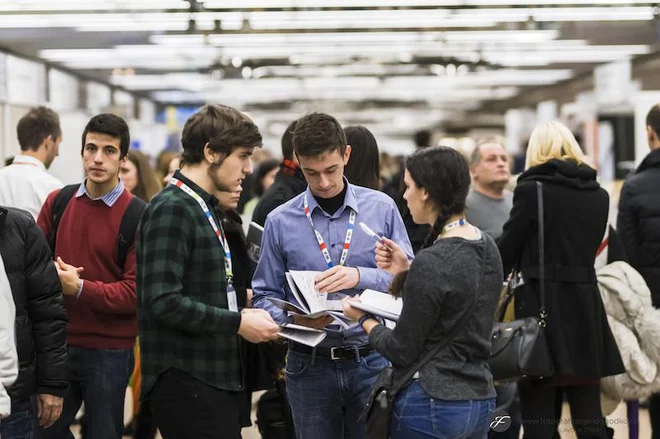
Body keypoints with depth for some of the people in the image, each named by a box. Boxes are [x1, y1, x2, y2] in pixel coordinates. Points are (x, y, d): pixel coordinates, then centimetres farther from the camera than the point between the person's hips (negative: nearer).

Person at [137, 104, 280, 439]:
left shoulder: (205, 208, 17)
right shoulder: (172, 209, -14)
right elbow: (164, 301, -22)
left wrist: (244, 310, 6)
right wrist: (238, 322, -16)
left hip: (218, 377, 9)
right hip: (185, 382, -9)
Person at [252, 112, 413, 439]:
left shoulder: (381, 208, 0)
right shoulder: (280, 221, 0)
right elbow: (265, 297, 4)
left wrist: (361, 276, -18)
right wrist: (294, 319, -17)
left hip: (372, 362, 0)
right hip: (310, 366, 0)